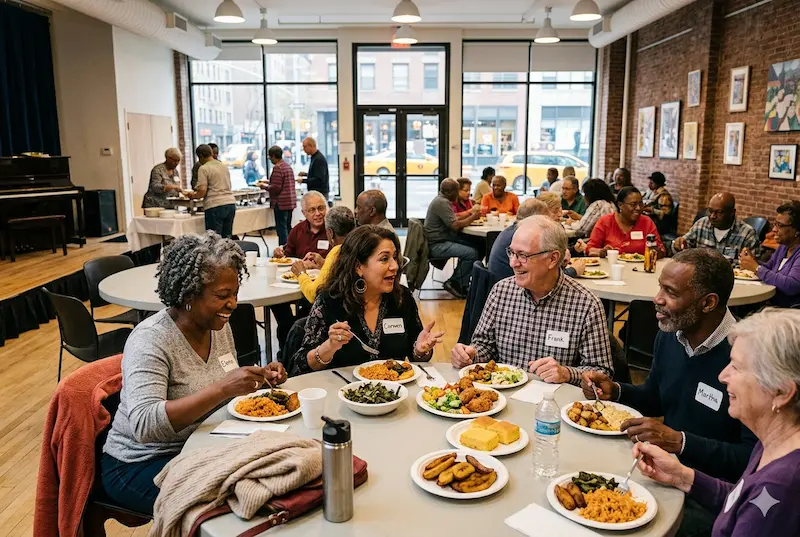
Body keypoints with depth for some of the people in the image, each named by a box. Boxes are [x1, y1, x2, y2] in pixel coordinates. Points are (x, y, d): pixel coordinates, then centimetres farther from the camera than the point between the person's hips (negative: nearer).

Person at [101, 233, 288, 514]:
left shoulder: (219, 326, 0)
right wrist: (221, 388, -40)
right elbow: (144, 425, -32)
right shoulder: (150, 339, -21)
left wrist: (260, 378, -8)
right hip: (141, 465, -6)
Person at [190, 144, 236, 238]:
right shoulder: (224, 166, 17)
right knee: (227, 238, 8)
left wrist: (193, 195, 9)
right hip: (230, 203, 7)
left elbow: (202, 192, -11)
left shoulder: (203, 168, -4)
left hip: (215, 206, -6)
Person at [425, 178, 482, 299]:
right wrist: (473, 217, -9)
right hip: (437, 245, -11)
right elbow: (455, 225, -21)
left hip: (444, 240, 11)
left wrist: (471, 214, 6)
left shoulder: (442, 200, 17)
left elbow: (453, 220, 15)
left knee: (475, 246, 3)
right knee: (472, 253, -20)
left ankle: (459, 281, 6)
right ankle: (454, 284, -5)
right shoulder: (442, 203, -16)